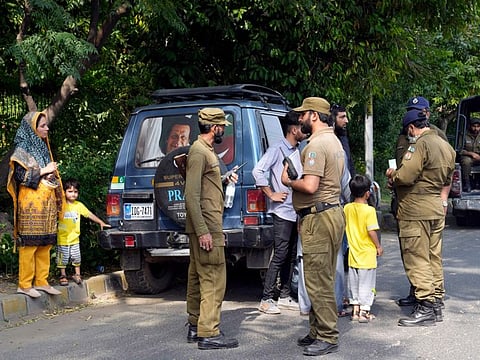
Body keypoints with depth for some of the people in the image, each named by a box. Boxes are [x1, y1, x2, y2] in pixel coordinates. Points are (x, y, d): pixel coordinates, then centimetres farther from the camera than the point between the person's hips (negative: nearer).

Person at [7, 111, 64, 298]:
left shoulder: (43, 149, 19)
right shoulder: (22, 151, -3)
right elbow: (20, 176, -14)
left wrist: (52, 174, 5)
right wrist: (43, 171, -11)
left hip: (47, 205, 8)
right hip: (31, 205, -8)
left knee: (45, 244, 6)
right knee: (29, 243, -8)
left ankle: (41, 281, 11)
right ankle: (24, 284, -4)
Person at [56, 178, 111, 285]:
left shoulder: (79, 205, 3)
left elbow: (89, 214, 5)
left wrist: (101, 222, 0)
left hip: (75, 239, 3)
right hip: (62, 238, -3)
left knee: (76, 258, 7)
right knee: (63, 259, 6)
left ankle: (77, 275, 21)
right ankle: (63, 276, 19)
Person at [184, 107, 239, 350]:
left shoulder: (206, 150, 18)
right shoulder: (199, 152, -14)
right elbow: (191, 195, -21)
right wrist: (203, 231, -23)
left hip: (205, 227, 10)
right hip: (206, 227, -10)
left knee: (197, 277, 14)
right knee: (213, 278, -9)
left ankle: (195, 327, 21)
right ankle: (209, 334, -6)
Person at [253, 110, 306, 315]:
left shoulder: (298, 152, 15)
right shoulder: (277, 150, -9)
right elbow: (258, 171, -19)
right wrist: (271, 194, -15)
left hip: (296, 211, 8)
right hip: (282, 211, -8)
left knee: (291, 256, 12)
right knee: (280, 256, -8)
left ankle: (284, 297, 21)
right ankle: (266, 300, -2)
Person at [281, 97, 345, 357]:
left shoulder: (316, 145, -16)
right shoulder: (334, 141, 18)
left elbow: (310, 186, -25)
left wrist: (288, 181, -7)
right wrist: (296, 177, 14)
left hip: (319, 218, -11)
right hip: (332, 212, 11)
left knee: (318, 282, -5)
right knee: (322, 280, 15)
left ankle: (328, 338, 1)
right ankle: (318, 332, 23)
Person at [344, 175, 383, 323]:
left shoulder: (347, 208, 0)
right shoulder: (369, 210, -16)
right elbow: (371, 231, -18)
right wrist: (378, 246, -4)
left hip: (353, 253, 5)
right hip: (367, 254, -5)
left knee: (353, 282, 15)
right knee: (366, 283, 4)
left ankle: (355, 309, 21)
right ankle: (364, 311, 8)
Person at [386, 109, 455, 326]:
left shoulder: (420, 144, -16)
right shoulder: (446, 146, 13)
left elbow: (405, 176, -23)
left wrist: (391, 174, -4)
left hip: (415, 210, -9)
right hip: (437, 209, 9)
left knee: (417, 259, -4)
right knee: (434, 258, 13)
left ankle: (425, 309, -2)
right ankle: (436, 304, 20)